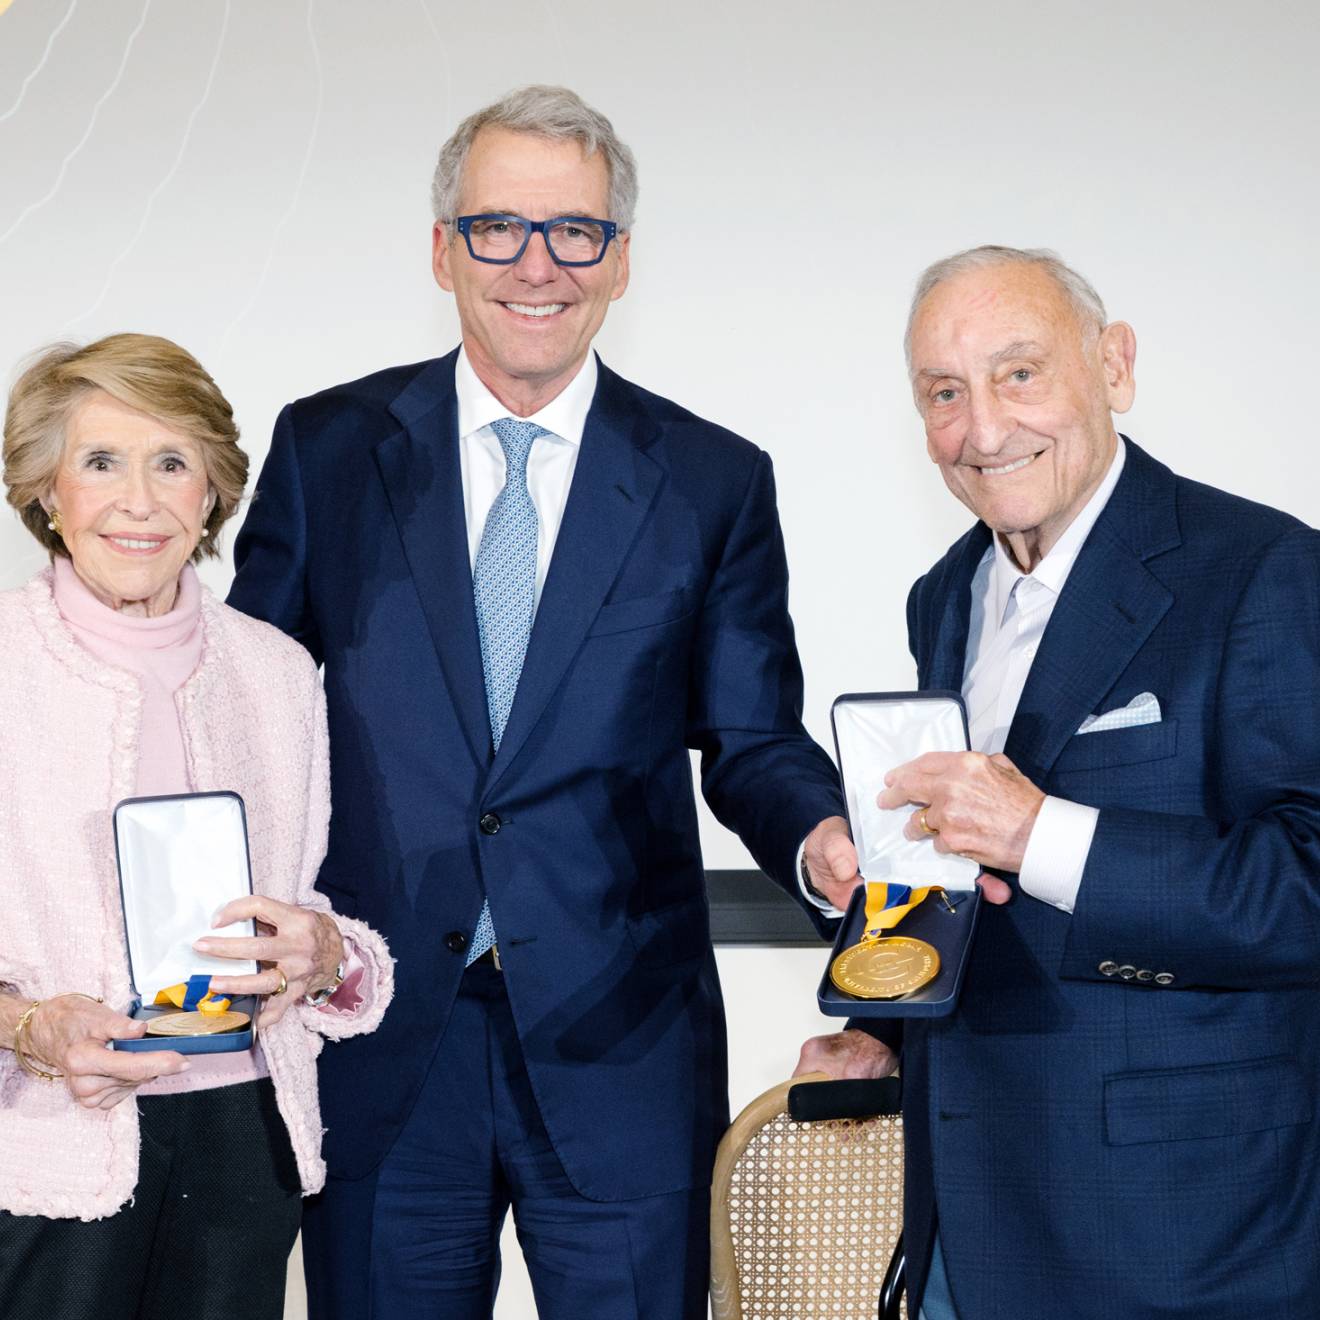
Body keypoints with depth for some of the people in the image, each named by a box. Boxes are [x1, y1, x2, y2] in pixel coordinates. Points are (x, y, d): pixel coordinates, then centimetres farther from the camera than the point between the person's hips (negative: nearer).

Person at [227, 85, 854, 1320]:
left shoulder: (715, 482, 2)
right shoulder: (325, 450, 4)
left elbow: (751, 739, 4)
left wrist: (823, 834, -18)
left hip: (617, 1049, 0)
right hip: (379, 1049, 1)